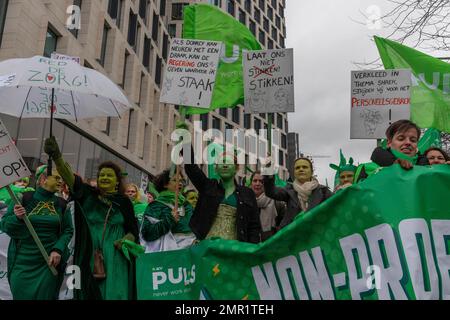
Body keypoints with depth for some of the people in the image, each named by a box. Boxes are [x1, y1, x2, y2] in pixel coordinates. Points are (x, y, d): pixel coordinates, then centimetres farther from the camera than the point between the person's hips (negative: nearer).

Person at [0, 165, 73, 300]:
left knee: (45, 296, 9)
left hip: (49, 261, 1)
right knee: (21, 295, 10)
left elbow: (68, 230, 4)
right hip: (22, 261, -1)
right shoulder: (23, 198, -5)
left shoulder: (61, 204, 2)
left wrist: (58, 249, -12)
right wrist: (17, 218, -22)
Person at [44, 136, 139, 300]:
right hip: (90, 258, 1)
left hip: (114, 259, 0)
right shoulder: (88, 194, 3)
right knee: (90, 294, 7)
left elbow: (133, 230, 9)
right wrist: (57, 157, -31)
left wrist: (125, 241, -13)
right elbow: (70, 177, -14)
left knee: (114, 293, -3)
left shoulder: (124, 202, 4)